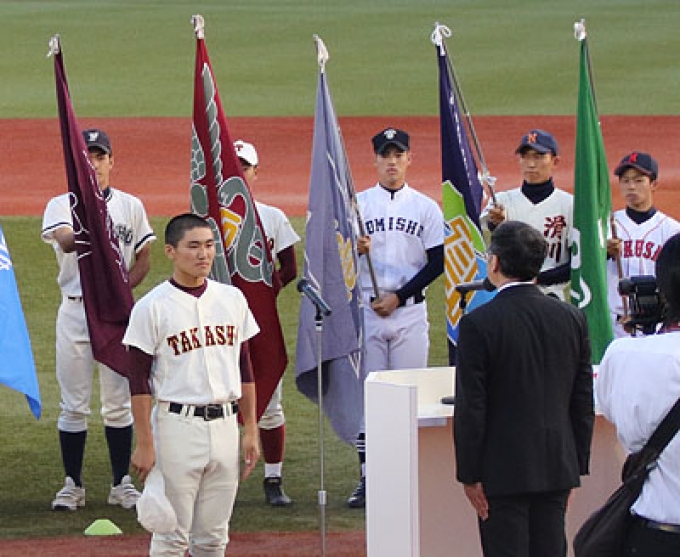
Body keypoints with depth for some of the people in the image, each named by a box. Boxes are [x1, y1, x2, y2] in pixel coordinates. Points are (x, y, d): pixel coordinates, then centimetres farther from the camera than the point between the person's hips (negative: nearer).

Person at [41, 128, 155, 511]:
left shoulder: (130, 206, 7)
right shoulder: (61, 205, 0)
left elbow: (143, 260, 10)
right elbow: (67, 242, -21)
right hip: (75, 311, -1)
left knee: (119, 403, 4)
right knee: (74, 405, 1)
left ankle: (122, 483, 12)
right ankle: (73, 485, 9)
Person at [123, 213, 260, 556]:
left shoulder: (232, 299, 8)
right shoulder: (152, 307, -7)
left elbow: (244, 368, 14)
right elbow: (139, 381, -7)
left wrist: (250, 430, 10)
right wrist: (144, 444, -11)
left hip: (225, 425, 5)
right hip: (177, 425, -5)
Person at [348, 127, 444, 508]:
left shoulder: (426, 208, 6)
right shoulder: (356, 204, 7)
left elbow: (436, 263, 1)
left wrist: (398, 297, -8)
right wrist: (355, 249, -18)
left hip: (410, 311, 0)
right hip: (366, 311, 0)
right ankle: (368, 479, 1)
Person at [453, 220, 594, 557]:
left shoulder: (478, 324, -12)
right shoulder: (571, 319, 2)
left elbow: (470, 408, -11)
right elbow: (583, 403, 7)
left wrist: (469, 474, -5)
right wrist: (576, 466, 14)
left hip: (503, 470, -5)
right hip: (557, 466, 5)